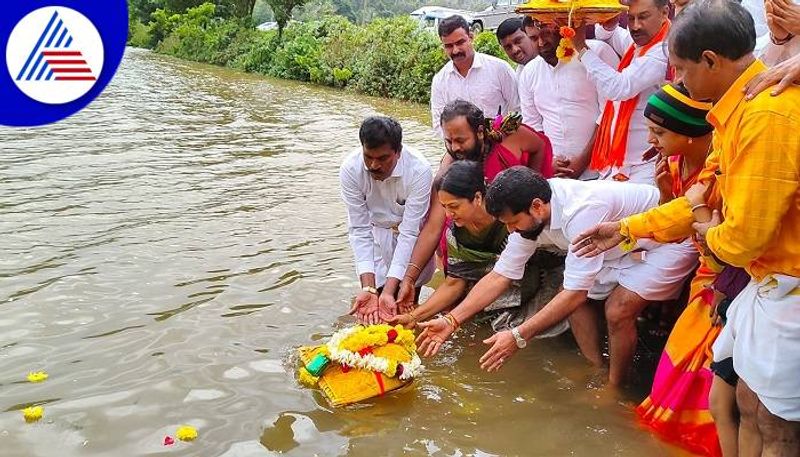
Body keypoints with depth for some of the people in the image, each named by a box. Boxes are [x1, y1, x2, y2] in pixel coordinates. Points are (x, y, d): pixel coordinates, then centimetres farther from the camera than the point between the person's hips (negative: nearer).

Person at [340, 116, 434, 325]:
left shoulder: (419, 171, -32)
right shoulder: (350, 169, -26)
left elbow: (409, 233, -31)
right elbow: (359, 229, -22)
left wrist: (389, 291, -38)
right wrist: (368, 288, -32)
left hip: (413, 232, -1)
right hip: (377, 231, 1)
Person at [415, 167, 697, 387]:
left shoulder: (582, 212, -39)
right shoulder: (530, 214, -14)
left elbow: (575, 293, -37)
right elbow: (500, 276, -9)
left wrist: (519, 337, -36)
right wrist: (451, 321, -16)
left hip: (672, 239, -8)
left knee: (618, 310, -20)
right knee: (572, 295, -2)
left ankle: (613, 388, 3)